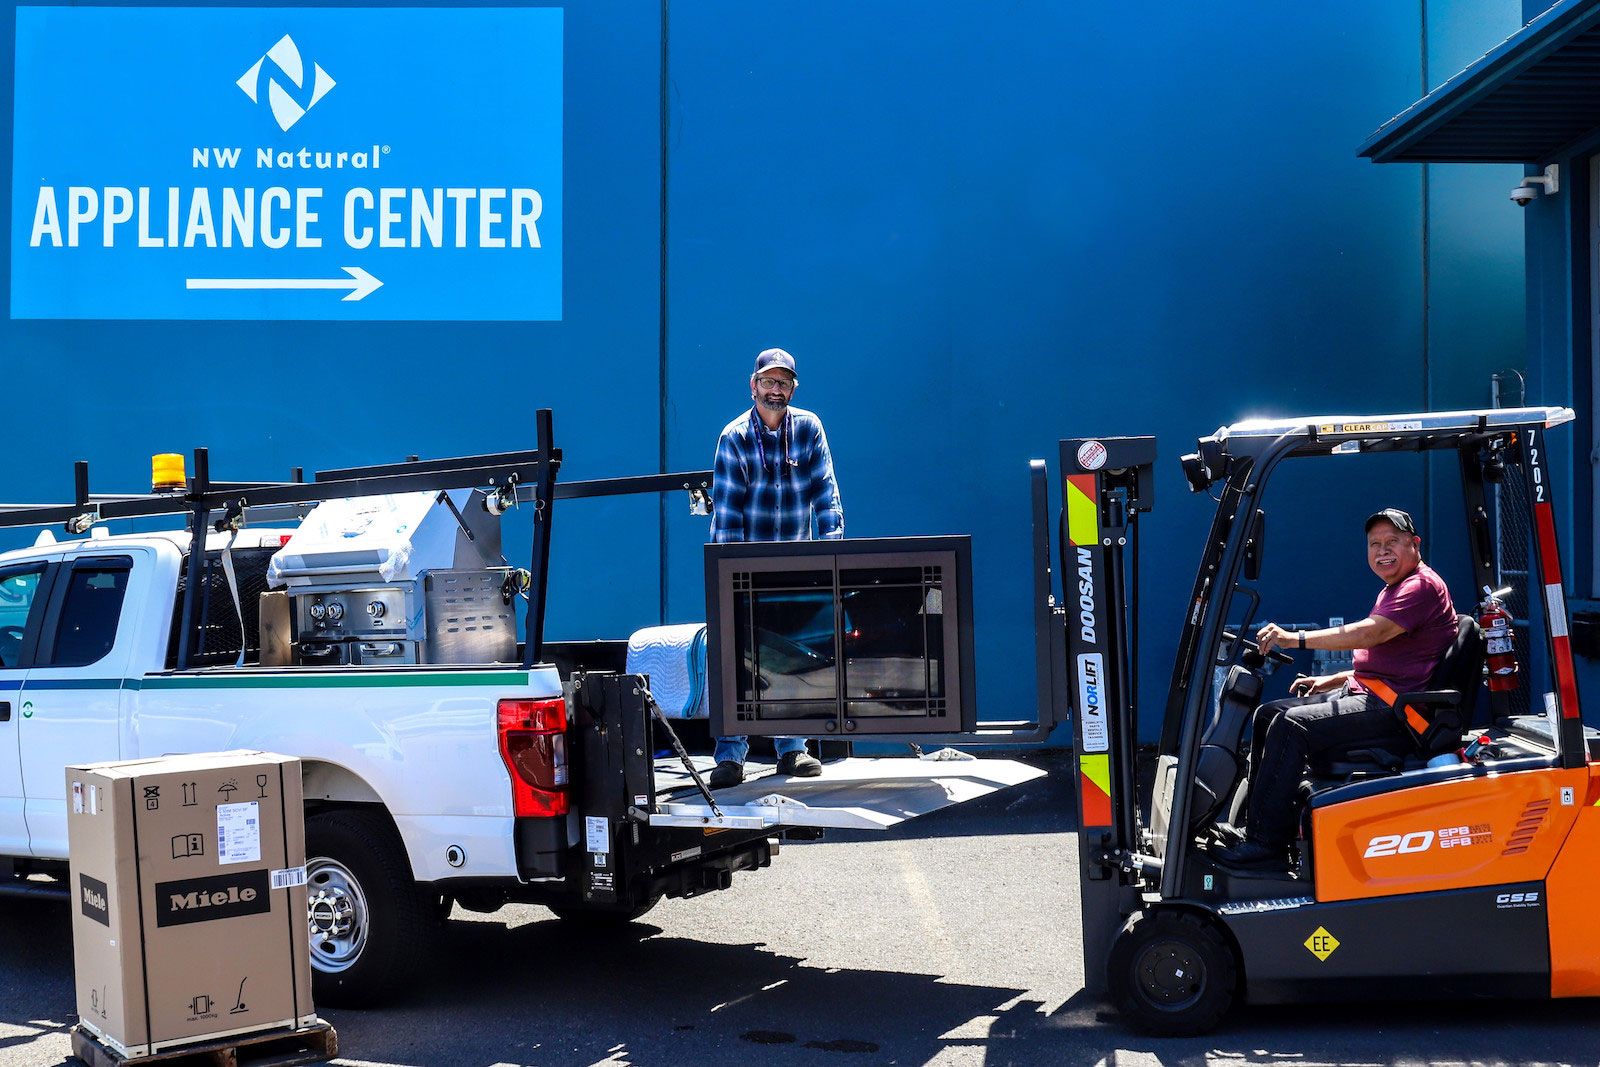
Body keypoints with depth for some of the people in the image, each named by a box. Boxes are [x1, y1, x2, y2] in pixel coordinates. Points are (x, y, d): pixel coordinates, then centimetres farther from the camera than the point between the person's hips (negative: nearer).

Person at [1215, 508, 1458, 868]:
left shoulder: (1422, 585, -11)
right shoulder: (1394, 590, 23)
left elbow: (1371, 634, -25)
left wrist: (1295, 638, -28)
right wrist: (1330, 680, 15)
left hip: (1395, 710, -11)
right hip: (1361, 692, 11)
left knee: (1291, 726, -24)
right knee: (1269, 714, 6)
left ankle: (1265, 842, -23)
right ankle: (1256, 822, 2)